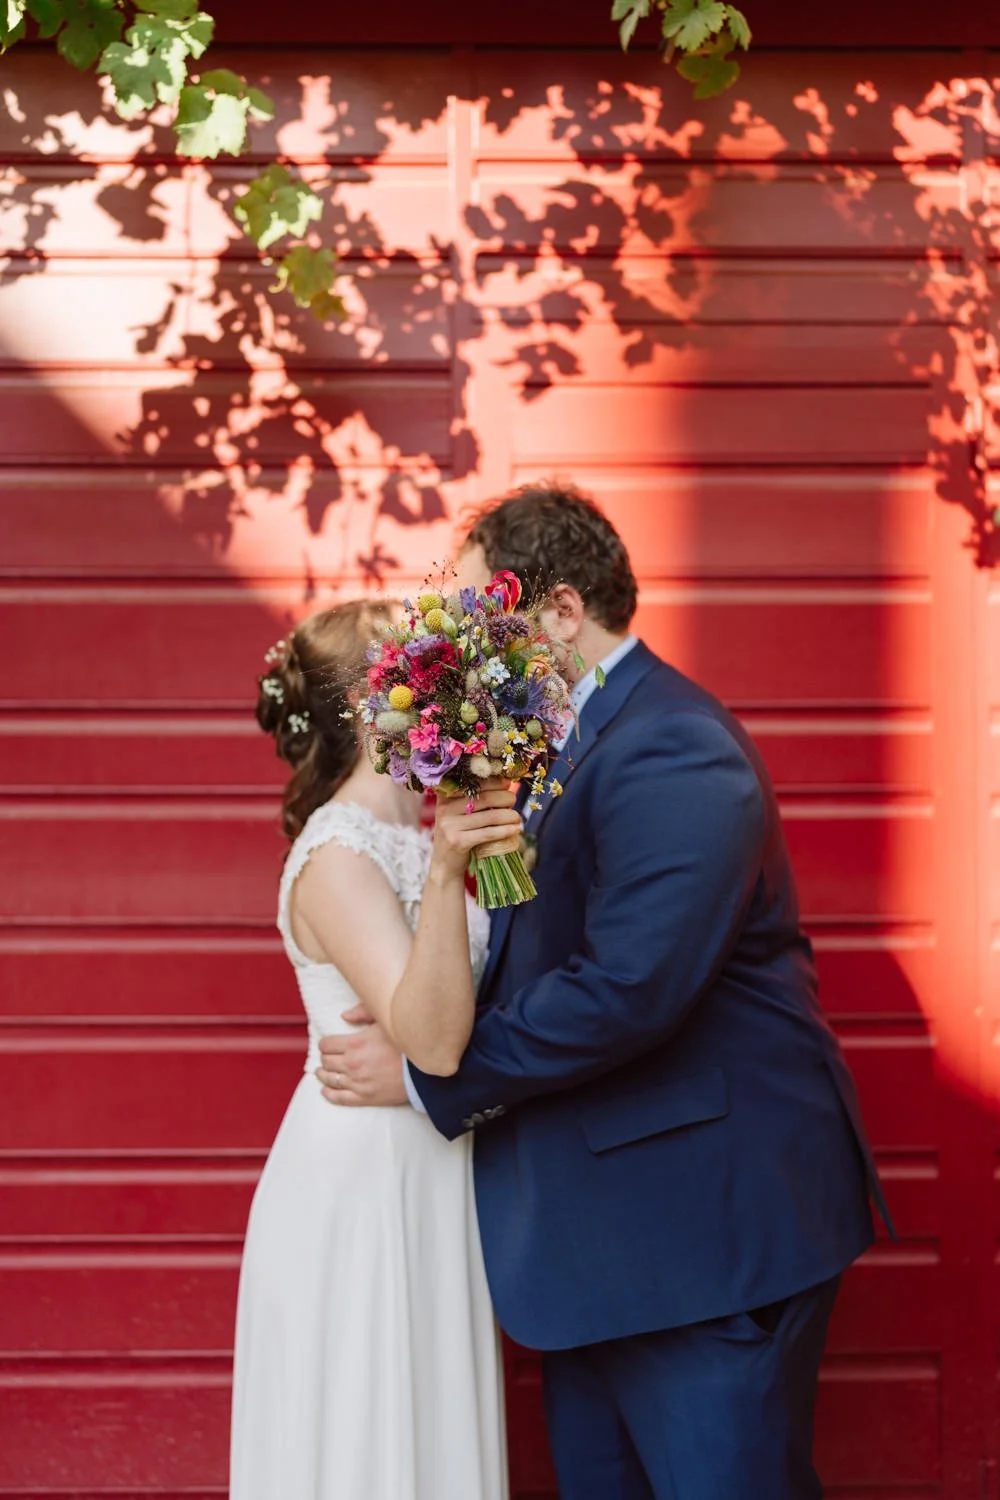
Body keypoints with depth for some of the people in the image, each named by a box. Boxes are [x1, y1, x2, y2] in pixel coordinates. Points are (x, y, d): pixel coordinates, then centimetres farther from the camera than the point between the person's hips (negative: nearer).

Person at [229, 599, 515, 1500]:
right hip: (366, 1182, -9)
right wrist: (445, 875, -40)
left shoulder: (413, 838, 8)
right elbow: (433, 1039, -29)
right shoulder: (336, 858, -19)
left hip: (427, 1177, 9)